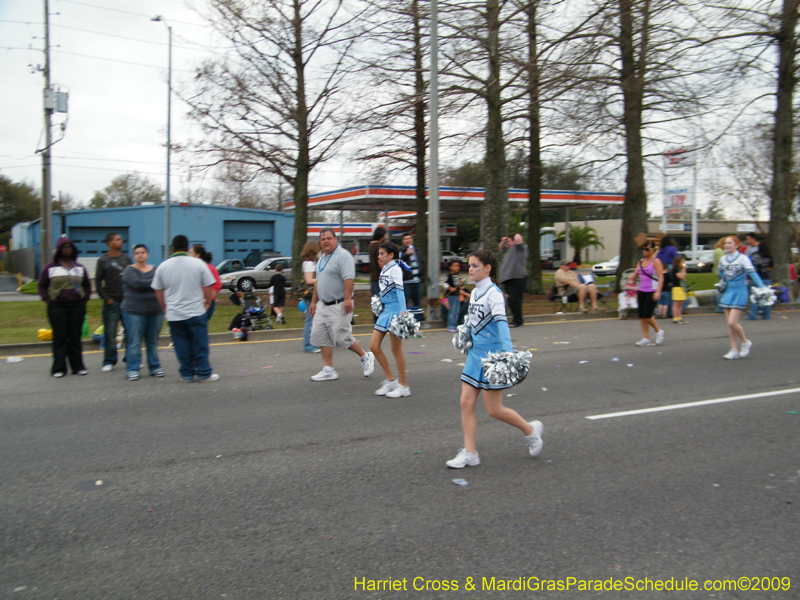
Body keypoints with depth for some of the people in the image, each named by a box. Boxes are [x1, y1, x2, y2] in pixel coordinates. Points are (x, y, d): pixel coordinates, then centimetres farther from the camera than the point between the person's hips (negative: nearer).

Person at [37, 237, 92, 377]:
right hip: (57, 307, -2)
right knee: (60, 339, -1)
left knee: (75, 338, 5)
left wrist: (85, 299, 7)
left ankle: (78, 366, 12)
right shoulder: (50, 268, 3)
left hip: (77, 307, 2)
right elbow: (42, 286, 8)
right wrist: (49, 301, -2)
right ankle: (58, 369, 5)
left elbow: (88, 285, 19)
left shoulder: (80, 268, 12)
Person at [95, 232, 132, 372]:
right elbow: (98, 282, 2)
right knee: (110, 333, 0)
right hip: (112, 302, -3)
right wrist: (106, 298, -6)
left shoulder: (126, 258, 11)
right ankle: (109, 361, 8)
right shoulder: (103, 260, 2)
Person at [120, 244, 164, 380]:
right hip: (134, 311, -3)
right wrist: (154, 282, -11)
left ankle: (155, 368, 17)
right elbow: (137, 283, -17)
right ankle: (132, 369, 3)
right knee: (134, 342, -4)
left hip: (155, 311, 4)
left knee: (153, 342, 9)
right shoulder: (130, 270, 0)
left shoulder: (155, 270, 12)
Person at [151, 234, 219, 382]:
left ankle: (186, 374, 13)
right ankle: (203, 373, 10)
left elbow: (158, 291, 8)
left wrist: (165, 308, 19)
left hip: (174, 315, 2)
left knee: (182, 346, 8)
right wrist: (207, 303, 12)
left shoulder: (163, 266, 2)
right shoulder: (198, 264, -4)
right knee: (200, 345, 6)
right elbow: (209, 287, -2)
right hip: (196, 312, -2)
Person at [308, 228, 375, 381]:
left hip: (338, 305, -9)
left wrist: (347, 299, -29)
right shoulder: (322, 258, 17)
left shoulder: (343, 255, -12)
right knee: (321, 337, 5)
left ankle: (365, 357, 17)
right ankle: (328, 370, 12)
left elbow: (348, 279, -21)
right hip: (323, 305, 9)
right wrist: (314, 301, 24)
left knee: (342, 338, -6)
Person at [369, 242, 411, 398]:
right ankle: (390, 380, 17)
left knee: (396, 349, -1)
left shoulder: (395, 269, -11)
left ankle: (403, 386, 10)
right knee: (373, 346, 6)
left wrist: (403, 311, -28)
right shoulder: (384, 269, 14)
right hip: (385, 310, 9)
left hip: (395, 311, -9)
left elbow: (400, 290, -20)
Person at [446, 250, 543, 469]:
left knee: (494, 410, -1)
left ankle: (531, 430, 24)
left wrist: (507, 350, -36)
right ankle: (469, 453, 10)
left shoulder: (493, 293, -15)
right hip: (475, 353, 8)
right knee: (466, 402, 3)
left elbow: (501, 322, -27)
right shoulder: (474, 292, 10)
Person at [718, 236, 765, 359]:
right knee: (729, 323, 5)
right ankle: (734, 350, 14)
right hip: (727, 292, 6)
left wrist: (762, 288, -26)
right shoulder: (722, 259, 9)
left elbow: (752, 273, -19)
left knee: (732, 322, -13)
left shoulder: (743, 258, -9)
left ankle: (745, 342, 12)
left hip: (740, 292, -6)